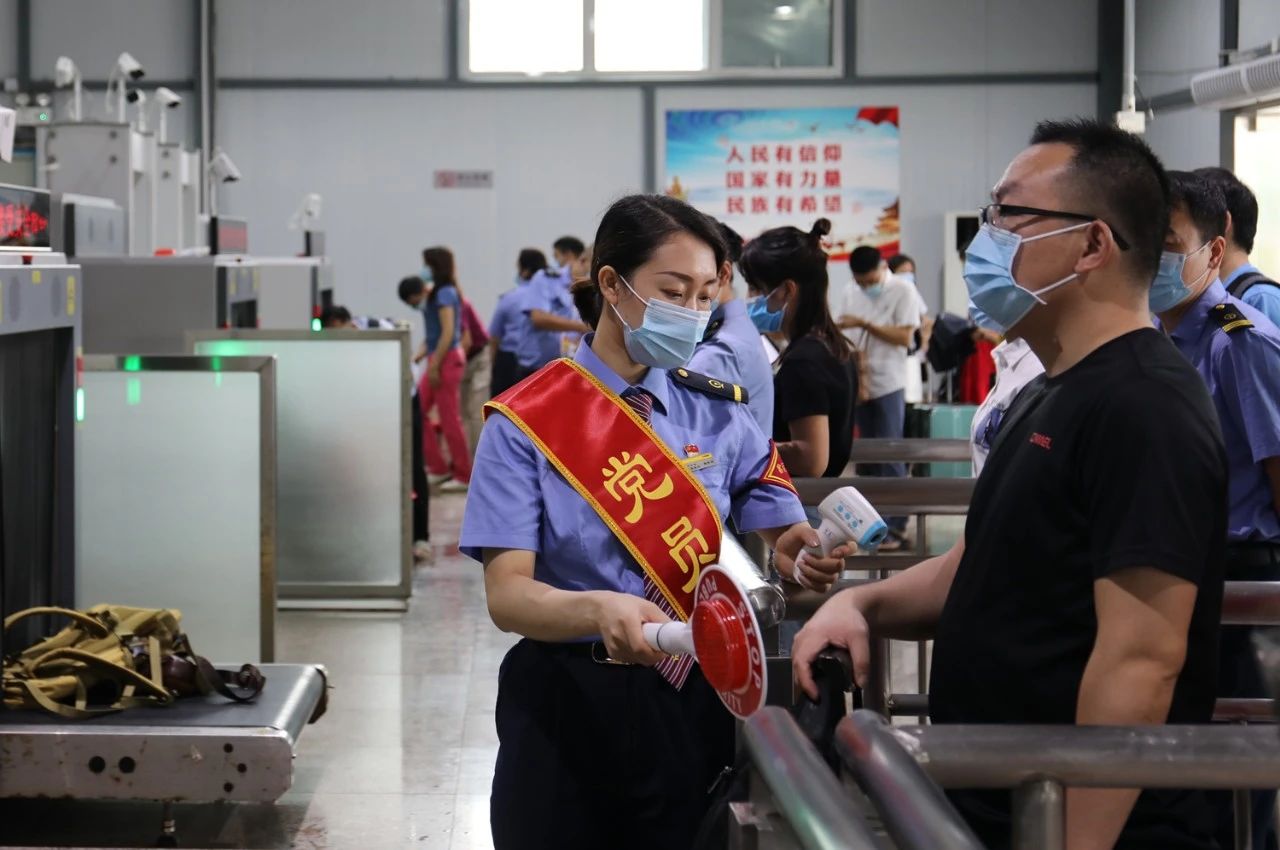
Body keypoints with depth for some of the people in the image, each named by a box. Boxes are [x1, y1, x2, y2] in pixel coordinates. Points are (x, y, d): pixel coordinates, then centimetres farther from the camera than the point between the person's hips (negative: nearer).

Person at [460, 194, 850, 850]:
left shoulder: (719, 413, 4)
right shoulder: (527, 423, -8)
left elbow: (785, 537, 0)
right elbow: (507, 594, -16)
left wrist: (807, 554, -24)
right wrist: (601, 609, -37)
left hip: (688, 700, 3)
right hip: (566, 704, -3)